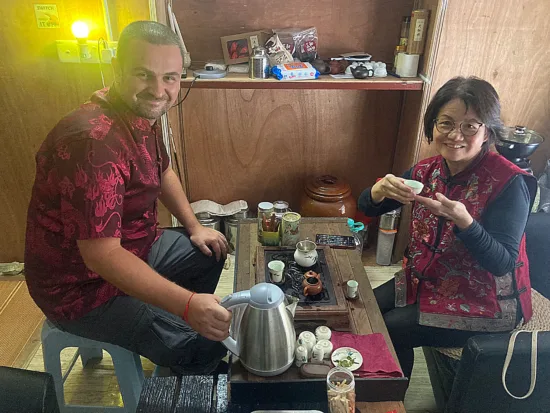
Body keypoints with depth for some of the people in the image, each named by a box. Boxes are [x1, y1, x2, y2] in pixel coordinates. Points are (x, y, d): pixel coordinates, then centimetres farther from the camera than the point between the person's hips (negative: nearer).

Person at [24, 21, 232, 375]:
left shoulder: (143, 114, -2)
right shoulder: (92, 141, -33)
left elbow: (163, 171, 16)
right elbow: (102, 254, -35)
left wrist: (194, 227, 8)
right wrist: (187, 303, -40)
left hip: (135, 248, 9)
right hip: (83, 287, -9)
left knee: (212, 251, 19)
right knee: (205, 347, -16)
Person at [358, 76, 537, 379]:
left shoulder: (509, 184, -21)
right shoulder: (427, 170, -4)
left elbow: (502, 263, -23)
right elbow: (367, 208, -1)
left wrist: (462, 220, -40)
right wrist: (380, 190, -26)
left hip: (484, 304, -6)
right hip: (428, 282, 6)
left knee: (389, 330, -16)